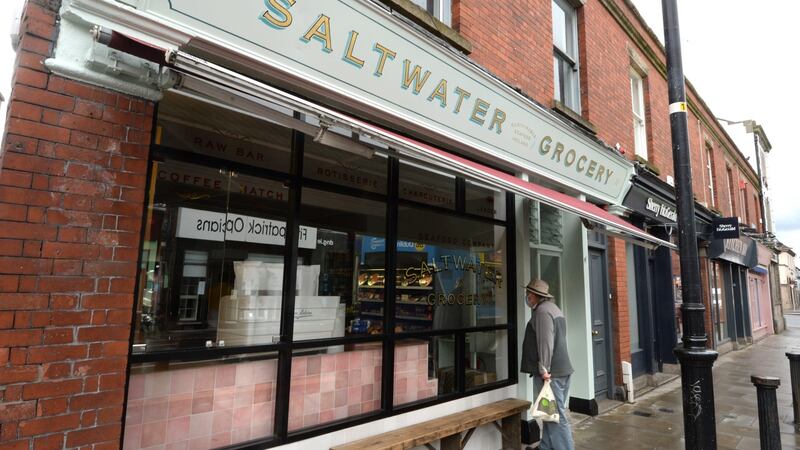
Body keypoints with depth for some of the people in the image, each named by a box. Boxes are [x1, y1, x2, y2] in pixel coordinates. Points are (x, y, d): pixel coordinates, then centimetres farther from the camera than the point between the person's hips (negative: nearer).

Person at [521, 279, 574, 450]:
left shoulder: (542, 311, -14)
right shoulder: (553, 308, 18)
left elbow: (545, 342, -23)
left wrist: (544, 369, -22)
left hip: (551, 373, -10)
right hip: (561, 369, 10)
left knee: (556, 416, -4)